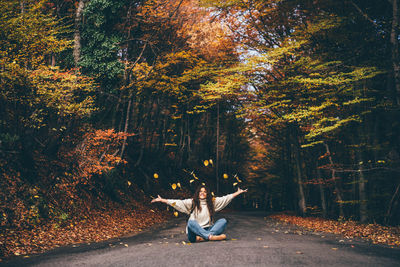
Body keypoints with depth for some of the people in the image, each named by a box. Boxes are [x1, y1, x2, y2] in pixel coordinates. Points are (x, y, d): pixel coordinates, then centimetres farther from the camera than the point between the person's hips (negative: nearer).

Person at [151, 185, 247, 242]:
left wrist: (238, 192, 12)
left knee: (223, 221, -18)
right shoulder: (192, 202, 5)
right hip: (194, 232, -2)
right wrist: (161, 200, -11)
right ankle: (211, 237, -44)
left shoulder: (212, 202, 13)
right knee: (191, 222, -33)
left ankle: (204, 237, -37)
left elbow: (225, 198, 14)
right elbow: (178, 202, -2)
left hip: (208, 229, 2)